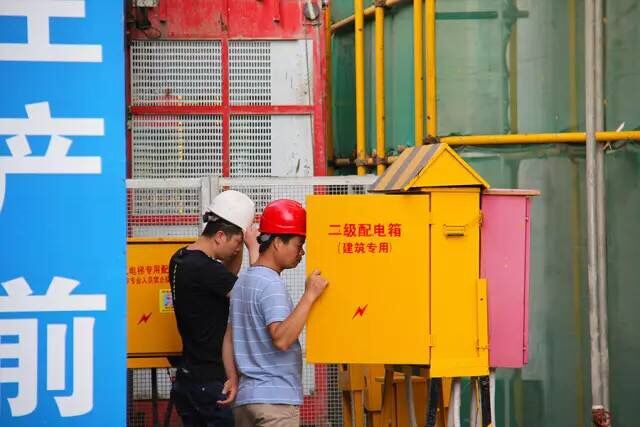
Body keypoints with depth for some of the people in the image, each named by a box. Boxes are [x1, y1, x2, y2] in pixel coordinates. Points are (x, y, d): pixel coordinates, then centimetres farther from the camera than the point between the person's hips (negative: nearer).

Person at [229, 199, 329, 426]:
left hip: (245, 397, 9)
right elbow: (281, 339, -25)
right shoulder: (271, 284, -13)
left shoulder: (242, 281, 15)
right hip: (275, 399, -9)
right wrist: (309, 296, -23)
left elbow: (228, 338, 17)